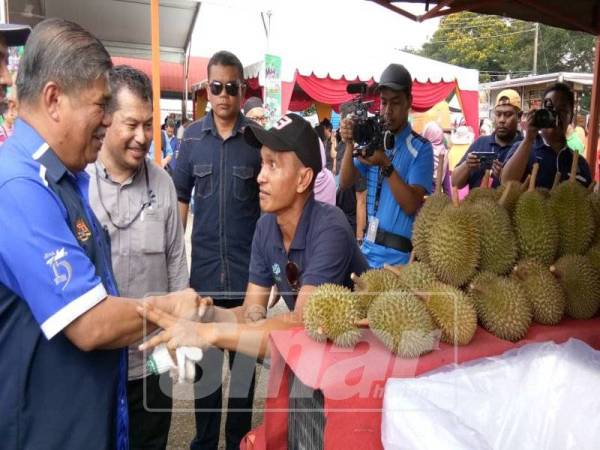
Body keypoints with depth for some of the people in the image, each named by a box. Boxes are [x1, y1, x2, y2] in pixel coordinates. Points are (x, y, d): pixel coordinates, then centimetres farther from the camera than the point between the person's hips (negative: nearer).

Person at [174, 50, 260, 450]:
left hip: (248, 268, -2)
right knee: (204, 359, 15)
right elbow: (181, 198, 6)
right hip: (204, 267, 2)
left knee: (244, 359, 14)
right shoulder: (192, 137, 3)